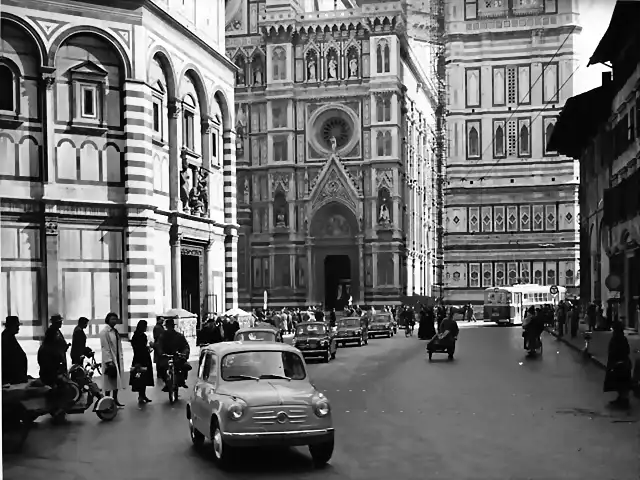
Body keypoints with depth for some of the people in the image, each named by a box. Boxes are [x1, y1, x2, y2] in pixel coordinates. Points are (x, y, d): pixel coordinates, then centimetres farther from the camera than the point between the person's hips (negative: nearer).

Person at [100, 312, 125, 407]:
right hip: (110, 360, -8)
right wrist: (109, 361, -21)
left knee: (117, 380, 11)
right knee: (109, 382, -3)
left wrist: (121, 359, 10)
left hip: (117, 360, 8)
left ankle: (115, 400, 20)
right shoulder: (104, 332, -12)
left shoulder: (115, 331, 12)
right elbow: (105, 348, -16)